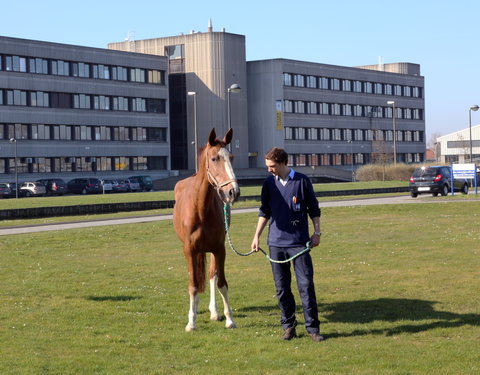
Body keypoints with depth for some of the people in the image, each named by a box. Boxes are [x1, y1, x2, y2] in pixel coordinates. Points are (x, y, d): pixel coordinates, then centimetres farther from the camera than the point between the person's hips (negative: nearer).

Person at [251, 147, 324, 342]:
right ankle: (288, 326, 16)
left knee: (306, 285, -4)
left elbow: (314, 209, 4)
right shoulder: (269, 184, 6)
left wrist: (317, 232, -2)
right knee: (282, 287, 6)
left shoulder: (302, 181, -3)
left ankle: (312, 327, 2)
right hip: (276, 243, 3)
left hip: (299, 242, -3)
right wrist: (257, 236, 8)